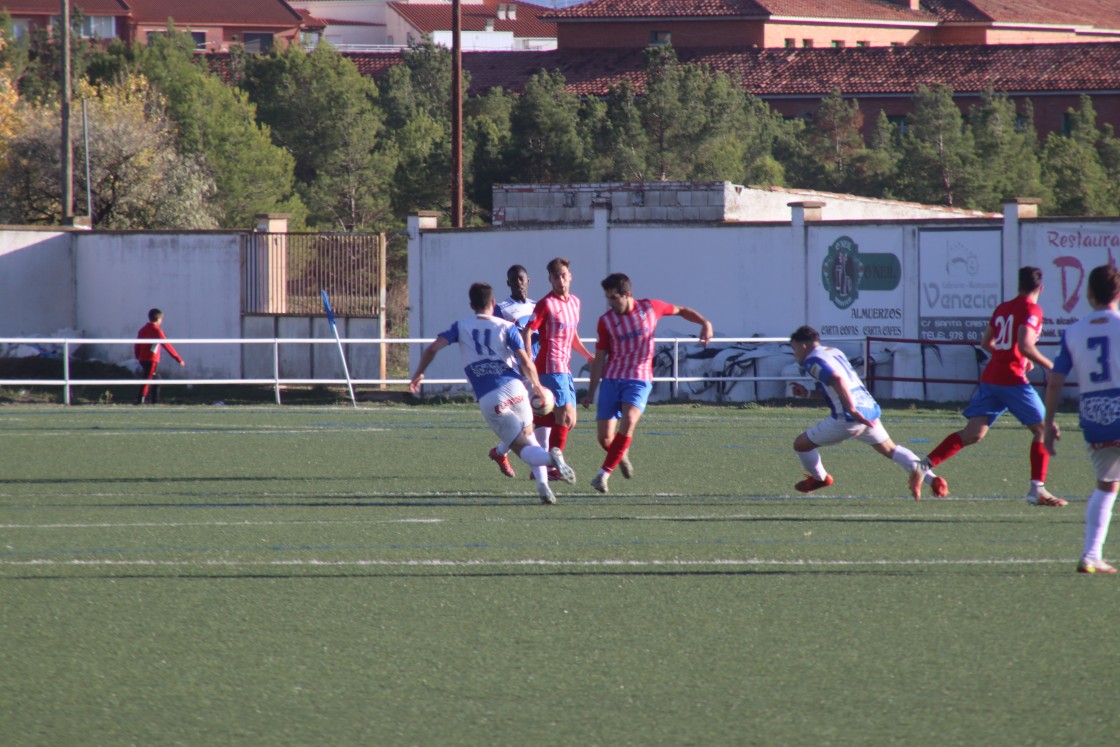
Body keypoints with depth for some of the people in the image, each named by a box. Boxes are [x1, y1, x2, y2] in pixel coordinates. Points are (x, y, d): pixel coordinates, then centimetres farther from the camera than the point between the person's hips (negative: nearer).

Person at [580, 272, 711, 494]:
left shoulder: (649, 307, 0)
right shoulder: (606, 321, 1)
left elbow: (681, 311, 15)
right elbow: (599, 358, 6)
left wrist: (705, 323, 0)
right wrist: (591, 392, 4)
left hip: (639, 380, -1)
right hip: (611, 379, 1)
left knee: (628, 420, -29)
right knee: (605, 438, -7)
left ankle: (604, 474, -24)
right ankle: (621, 455, 30)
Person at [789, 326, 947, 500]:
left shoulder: (812, 362, -6)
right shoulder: (835, 352, 21)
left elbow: (837, 380, -25)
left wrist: (852, 409, -28)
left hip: (849, 418, -8)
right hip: (871, 409, 8)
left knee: (801, 444, 8)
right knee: (890, 449, 20)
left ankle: (819, 479, 31)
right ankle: (932, 479, 6)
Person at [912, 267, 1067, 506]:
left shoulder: (1002, 308, 16)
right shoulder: (1031, 310, -6)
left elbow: (986, 342, 23)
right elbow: (1025, 345, -19)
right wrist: (1050, 366, -10)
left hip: (990, 377, 7)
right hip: (1013, 379, -7)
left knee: (973, 433, 4)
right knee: (1042, 429, 6)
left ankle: (924, 465, -8)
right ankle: (1037, 490, -1)